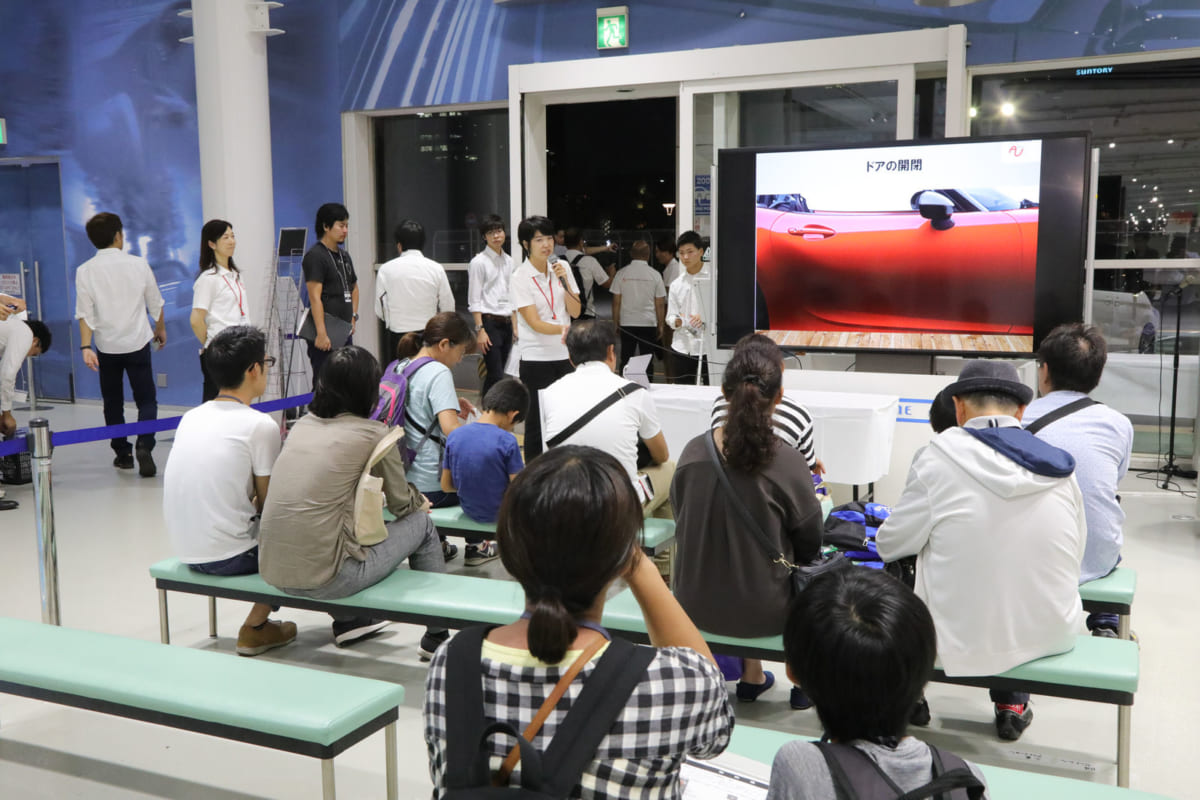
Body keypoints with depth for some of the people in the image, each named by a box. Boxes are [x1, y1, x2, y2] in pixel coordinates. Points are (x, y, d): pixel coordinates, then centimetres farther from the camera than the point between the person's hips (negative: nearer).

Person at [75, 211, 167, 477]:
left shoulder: (85, 271, -6)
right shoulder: (138, 264, -4)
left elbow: (85, 313, -11)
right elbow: (155, 303, 6)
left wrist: (86, 347, -11)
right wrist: (160, 328, 22)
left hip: (106, 347, 1)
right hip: (137, 343, -1)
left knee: (113, 403, 14)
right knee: (146, 399, 4)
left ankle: (122, 453, 19)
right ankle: (144, 446, -18)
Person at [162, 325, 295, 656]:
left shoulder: (191, 417, 9)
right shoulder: (261, 425, -13)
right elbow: (266, 503, -5)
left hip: (186, 551, 8)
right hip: (228, 556, -7)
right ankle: (255, 628, 13)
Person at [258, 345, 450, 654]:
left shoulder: (303, 424, 10)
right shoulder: (373, 434, -8)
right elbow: (400, 504, 5)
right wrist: (420, 502, 29)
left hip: (272, 571, 6)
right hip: (323, 580, -6)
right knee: (421, 523, 14)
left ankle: (348, 622, 38)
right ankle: (438, 635, 25)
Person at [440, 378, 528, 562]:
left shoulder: (454, 436, -8)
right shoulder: (507, 441, -22)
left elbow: (445, 486, -1)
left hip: (470, 510, 5)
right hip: (501, 514, -5)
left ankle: (475, 548, 30)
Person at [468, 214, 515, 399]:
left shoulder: (508, 260, 13)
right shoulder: (479, 262, -5)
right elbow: (474, 300, -9)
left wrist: (514, 325, 12)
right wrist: (480, 330, -15)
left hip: (506, 322, 6)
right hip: (489, 322, -6)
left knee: (495, 373, 9)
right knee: (496, 376, -11)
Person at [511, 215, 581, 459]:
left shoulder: (561, 267, 5)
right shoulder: (520, 277, -9)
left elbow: (575, 311, 4)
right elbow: (534, 323, -16)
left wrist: (564, 281, -10)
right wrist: (563, 329, -34)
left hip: (564, 354, 4)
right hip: (536, 358, -4)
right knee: (537, 421, 2)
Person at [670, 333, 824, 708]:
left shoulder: (692, 453, -13)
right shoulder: (788, 464, -22)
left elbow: (683, 527, 3)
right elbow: (809, 545, -8)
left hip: (695, 606, 3)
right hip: (763, 613, -3)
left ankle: (751, 676, 45)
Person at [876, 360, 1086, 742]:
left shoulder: (940, 457, -14)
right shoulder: (1060, 466, -3)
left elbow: (891, 545, -6)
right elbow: (1076, 553, 7)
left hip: (965, 642, -4)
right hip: (1053, 635, 4)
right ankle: (1011, 702, 32)